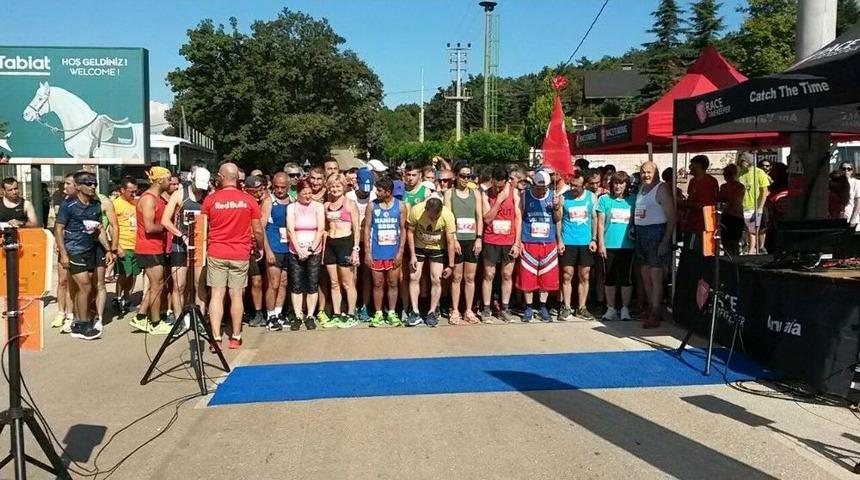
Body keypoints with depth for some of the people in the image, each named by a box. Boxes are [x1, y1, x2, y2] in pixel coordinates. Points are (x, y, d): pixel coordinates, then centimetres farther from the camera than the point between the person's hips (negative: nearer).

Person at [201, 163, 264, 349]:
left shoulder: (210, 199, -3)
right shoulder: (249, 200, -3)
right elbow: (258, 230, 0)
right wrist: (260, 247, 18)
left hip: (216, 254, 0)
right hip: (240, 255, 0)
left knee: (216, 295, 3)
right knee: (236, 295, 8)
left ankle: (216, 338, 1)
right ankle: (235, 337, 15)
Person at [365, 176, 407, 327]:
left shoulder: (400, 206, -1)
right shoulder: (372, 205, 0)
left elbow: (403, 229, 1)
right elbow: (367, 228, 1)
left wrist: (400, 251, -6)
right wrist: (367, 252, -4)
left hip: (394, 252, 0)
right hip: (376, 252, 0)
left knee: (393, 284, 7)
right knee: (378, 284, 6)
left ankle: (392, 313, 19)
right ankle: (378, 314, 17)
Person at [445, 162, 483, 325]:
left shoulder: (475, 193, 8)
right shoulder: (449, 193, 2)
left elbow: (479, 217, 5)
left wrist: (479, 238, -4)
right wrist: (453, 239, -12)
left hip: (472, 240, 2)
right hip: (457, 239, -2)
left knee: (470, 277, 7)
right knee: (457, 277, 3)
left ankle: (468, 310, 15)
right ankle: (455, 311, 11)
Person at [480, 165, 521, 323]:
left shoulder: (513, 193, -2)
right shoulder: (486, 194, -4)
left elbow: (518, 218, 0)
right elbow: (487, 218, -12)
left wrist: (517, 243, -3)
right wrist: (499, 200, -17)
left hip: (509, 242, 1)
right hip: (491, 242, -1)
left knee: (507, 275, 8)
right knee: (488, 275, 4)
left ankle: (504, 308, 17)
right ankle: (486, 309, 12)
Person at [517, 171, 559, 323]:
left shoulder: (553, 196, 2)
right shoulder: (525, 196, -2)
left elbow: (558, 219, 6)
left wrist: (556, 207, -14)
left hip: (549, 243, 2)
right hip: (529, 243, -1)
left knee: (547, 277, 7)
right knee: (527, 277, 3)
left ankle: (542, 307, 21)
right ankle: (529, 307, 16)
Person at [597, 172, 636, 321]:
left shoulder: (632, 200, 6)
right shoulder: (604, 199, 3)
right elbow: (600, 223, 2)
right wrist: (601, 243, -2)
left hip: (627, 245, 1)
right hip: (609, 245, 0)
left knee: (626, 278, 4)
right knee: (610, 278, 5)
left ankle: (625, 309, 14)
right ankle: (611, 309, 15)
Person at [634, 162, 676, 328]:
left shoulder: (661, 189, -7)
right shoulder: (641, 188, 15)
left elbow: (671, 217, -11)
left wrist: (666, 241, -16)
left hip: (656, 233, -7)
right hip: (641, 233, 8)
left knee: (655, 275, -5)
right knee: (645, 275, 11)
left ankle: (655, 314, 0)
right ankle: (650, 308, 22)